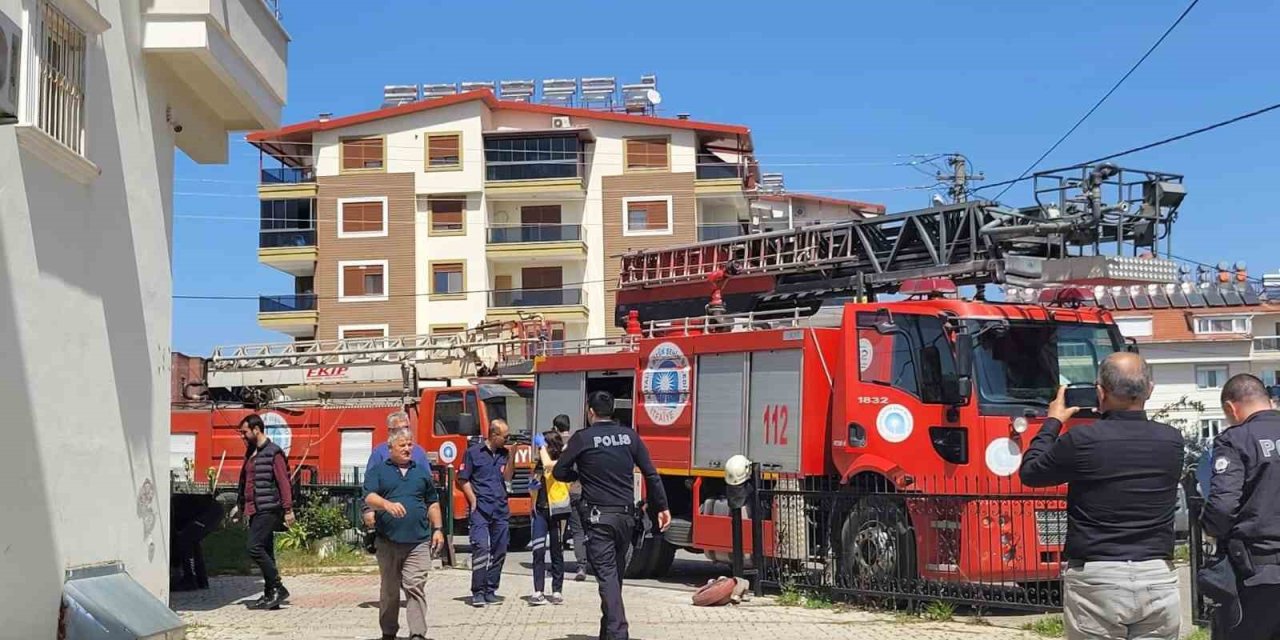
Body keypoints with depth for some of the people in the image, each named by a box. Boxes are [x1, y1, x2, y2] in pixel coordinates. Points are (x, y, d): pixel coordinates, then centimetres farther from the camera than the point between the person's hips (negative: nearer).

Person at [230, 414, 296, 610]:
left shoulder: (273, 453, -9)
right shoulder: (251, 454, 18)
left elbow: (284, 482, -13)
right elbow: (245, 482, 28)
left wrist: (288, 509, -18)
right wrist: (239, 505, 28)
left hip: (268, 510, -9)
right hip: (254, 511, 9)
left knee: (255, 547, -17)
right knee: (265, 552, 8)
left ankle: (277, 588, -10)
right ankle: (270, 595, 10)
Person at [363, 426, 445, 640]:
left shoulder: (422, 471, 16)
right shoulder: (378, 472, 7)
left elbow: (433, 503, 22)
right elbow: (370, 497, -9)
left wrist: (437, 529, 12)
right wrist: (387, 504, -29)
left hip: (418, 542, 1)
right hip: (388, 541, -1)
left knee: (415, 587, -10)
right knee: (389, 590, 10)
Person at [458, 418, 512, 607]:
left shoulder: (504, 453, 12)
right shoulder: (473, 452, -1)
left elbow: (507, 477, 2)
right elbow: (463, 479, 0)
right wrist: (474, 501, -8)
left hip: (501, 510, 5)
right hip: (480, 508, -5)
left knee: (499, 551, 6)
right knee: (481, 547, -14)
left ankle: (490, 590, 16)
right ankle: (477, 592, -11)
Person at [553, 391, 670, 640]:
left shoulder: (582, 438, -5)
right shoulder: (629, 436, 6)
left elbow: (559, 472, -1)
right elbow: (651, 474, 5)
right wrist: (662, 507, 12)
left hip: (599, 518, -4)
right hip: (626, 516, 5)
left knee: (607, 576, -7)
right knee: (616, 574, 17)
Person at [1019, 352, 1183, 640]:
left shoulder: (1081, 440, -11)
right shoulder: (1172, 441, 1)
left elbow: (1030, 473, 5)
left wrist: (1052, 422, 18)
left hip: (1096, 581, -3)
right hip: (1158, 580, 3)